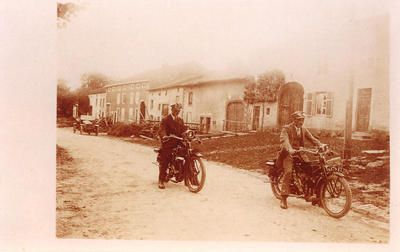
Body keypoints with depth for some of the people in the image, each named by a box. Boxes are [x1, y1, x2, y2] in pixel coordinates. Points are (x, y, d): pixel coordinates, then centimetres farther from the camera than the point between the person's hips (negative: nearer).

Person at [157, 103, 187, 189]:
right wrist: (164, 136, -36)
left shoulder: (180, 120, 20)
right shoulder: (165, 119, -1)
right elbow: (161, 130, -15)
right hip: (168, 144, -5)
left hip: (178, 143, 5)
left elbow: (184, 129, 12)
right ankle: (161, 181, 1)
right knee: (164, 163, -5)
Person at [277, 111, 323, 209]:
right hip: (289, 154, -5)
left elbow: (313, 139, 8)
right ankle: (283, 198, -22)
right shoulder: (286, 128, -3)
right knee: (288, 172, -25)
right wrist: (290, 149, -40)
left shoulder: (304, 130, 16)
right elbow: (284, 140, -21)